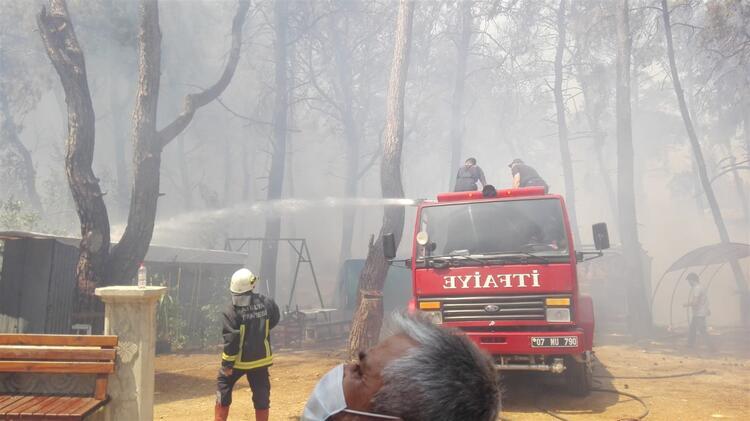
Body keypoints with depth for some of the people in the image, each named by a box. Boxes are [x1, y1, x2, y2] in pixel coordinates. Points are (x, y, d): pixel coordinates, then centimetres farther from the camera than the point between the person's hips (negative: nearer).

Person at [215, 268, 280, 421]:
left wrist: (227, 363, -12)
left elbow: (231, 339, -19)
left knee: (224, 385, 19)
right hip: (261, 357, 3)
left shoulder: (233, 309, -19)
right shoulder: (266, 303, -7)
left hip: (240, 359, -3)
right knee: (261, 392, 12)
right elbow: (274, 321, 11)